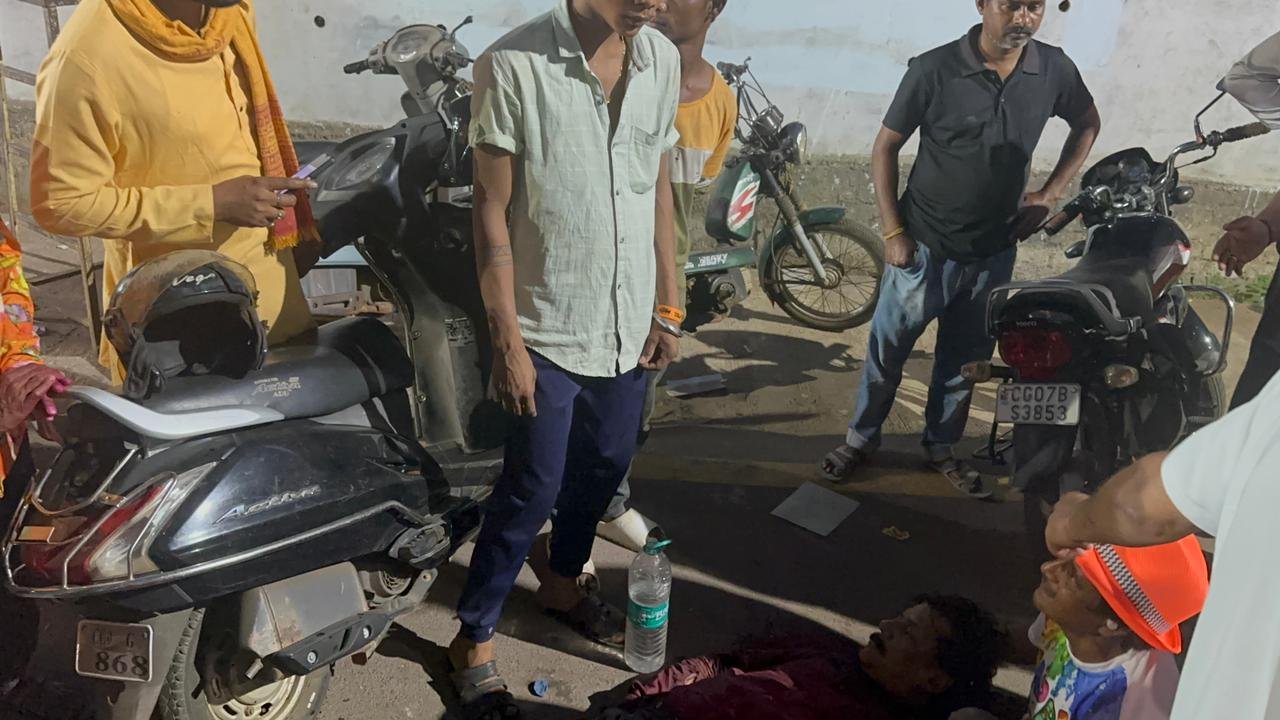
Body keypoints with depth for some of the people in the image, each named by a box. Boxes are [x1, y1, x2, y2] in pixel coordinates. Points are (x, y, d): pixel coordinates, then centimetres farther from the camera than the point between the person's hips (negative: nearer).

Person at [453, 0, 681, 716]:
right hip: (548, 327, -5)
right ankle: (475, 637, 24)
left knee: (605, 465, 19)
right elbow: (492, 212, -13)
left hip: (630, 322, 6)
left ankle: (561, 579, 46)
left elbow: (659, 188, 9)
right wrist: (508, 342, -14)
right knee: (533, 489, 2)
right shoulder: (514, 65, -15)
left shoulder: (662, 58, 2)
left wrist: (668, 308, 9)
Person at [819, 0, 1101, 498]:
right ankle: (861, 438, 29)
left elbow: (1087, 125, 14)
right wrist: (893, 231, -11)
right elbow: (886, 147, -8)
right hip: (924, 247, -3)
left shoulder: (1055, 70, -6)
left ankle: (941, 447, 35)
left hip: (994, 252, 3)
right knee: (887, 349, 9)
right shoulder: (934, 70, -16)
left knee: (966, 359, 16)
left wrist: (1049, 195, 4)